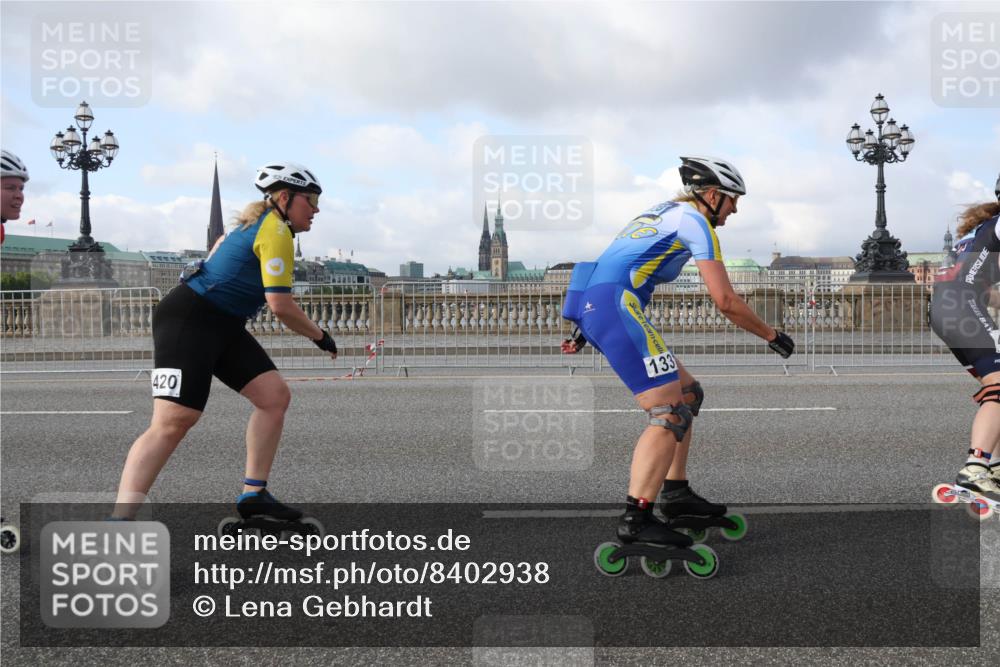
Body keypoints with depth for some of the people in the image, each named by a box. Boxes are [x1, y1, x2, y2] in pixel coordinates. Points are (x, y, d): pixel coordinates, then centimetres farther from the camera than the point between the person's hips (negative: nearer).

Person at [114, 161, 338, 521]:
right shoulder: (276, 231, -13)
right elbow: (281, 304, -18)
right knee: (173, 422, -19)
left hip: (222, 326, 10)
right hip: (188, 320, -10)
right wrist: (320, 336, -5)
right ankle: (120, 519, -20)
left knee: (275, 395, 1)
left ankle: (253, 495, 6)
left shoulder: (258, 223, 18)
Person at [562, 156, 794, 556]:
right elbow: (725, 301, -6)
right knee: (670, 413, -12)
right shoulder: (695, 221, -1)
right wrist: (771, 335, 7)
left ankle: (675, 492, 19)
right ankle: (636, 521, -16)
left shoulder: (662, 213, 27)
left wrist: (585, 328, 34)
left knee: (688, 393, 16)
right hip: (616, 305, -10)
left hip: (592, 304, 10)